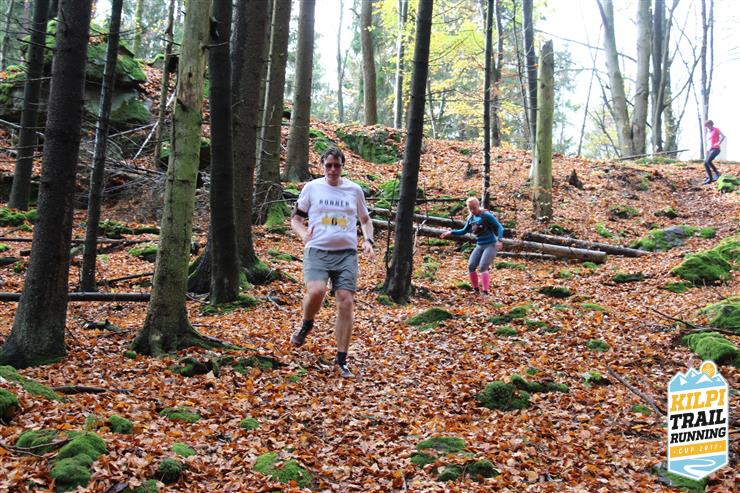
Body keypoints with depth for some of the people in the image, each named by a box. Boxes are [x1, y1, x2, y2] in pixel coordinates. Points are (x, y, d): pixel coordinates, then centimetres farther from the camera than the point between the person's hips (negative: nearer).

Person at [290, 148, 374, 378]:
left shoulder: (354, 190, 10)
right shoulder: (312, 187, 6)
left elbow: (365, 220, 23)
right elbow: (296, 218, 13)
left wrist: (368, 240, 4)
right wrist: (303, 233, -8)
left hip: (346, 253, 2)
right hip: (317, 251, -2)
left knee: (346, 303, -5)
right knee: (316, 291, -28)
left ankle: (341, 360, 7)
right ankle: (306, 325, 6)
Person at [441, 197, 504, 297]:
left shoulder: (486, 215, -12)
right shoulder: (471, 218, 6)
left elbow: (499, 227, -12)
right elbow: (464, 231, 19)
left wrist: (499, 240, -26)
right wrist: (451, 232, 7)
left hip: (491, 245, -6)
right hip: (479, 246, 6)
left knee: (483, 267, -19)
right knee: (471, 266, -5)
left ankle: (485, 292, -19)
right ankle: (475, 290, 10)